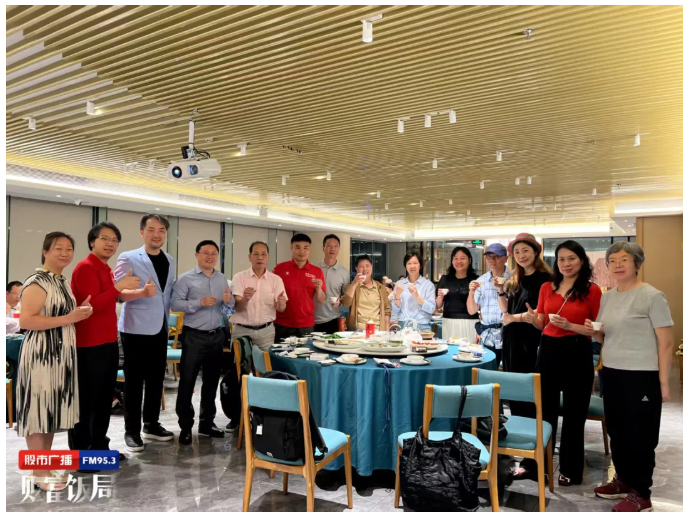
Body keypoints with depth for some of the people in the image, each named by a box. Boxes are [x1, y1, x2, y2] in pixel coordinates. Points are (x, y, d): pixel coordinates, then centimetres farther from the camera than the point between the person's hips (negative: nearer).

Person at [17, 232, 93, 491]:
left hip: (60, 353, 9)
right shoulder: (37, 282, -15)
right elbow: (25, 321, -23)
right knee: (38, 410, 0)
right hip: (41, 354, -9)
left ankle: (47, 465, 26)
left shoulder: (63, 282, 13)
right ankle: (38, 472, 12)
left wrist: (80, 312, 7)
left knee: (53, 408, 15)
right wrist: (68, 318, -23)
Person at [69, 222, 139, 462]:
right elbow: (91, 305, -22)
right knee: (85, 401, 0)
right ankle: (79, 452, 11)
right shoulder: (85, 268, -13)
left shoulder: (107, 270, 15)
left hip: (108, 343, 9)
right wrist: (118, 287, -26)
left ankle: (99, 446, 27)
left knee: (105, 398, 16)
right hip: (89, 346, -9)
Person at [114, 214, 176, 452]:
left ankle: (151, 425, 27)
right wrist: (142, 292, -33)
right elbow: (116, 292, -17)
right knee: (134, 382, 3)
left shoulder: (169, 261, 11)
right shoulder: (128, 258, -9)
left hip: (160, 330, 6)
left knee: (156, 380, 13)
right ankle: (131, 431, 15)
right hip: (136, 330, -6)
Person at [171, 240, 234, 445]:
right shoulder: (186, 278, -6)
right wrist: (199, 303, -24)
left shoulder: (222, 279, 10)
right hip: (194, 336, -5)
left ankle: (207, 423, 27)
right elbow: (175, 304, -15)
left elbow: (231, 304, 11)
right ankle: (185, 426, 13)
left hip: (216, 336, 5)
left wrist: (229, 300, -12)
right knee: (187, 382, 0)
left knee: (211, 381, 14)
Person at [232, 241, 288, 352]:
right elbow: (237, 307, -9)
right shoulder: (239, 277, -3)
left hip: (266, 330, 1)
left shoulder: (276, 279, 1)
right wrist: (245, 299, -30)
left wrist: (281, 303, -25)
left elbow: (281, 309, -2)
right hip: (242, 330, -1)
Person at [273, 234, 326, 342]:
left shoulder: (317, 271, 3)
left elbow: (322, 301, 6)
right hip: (282, 324, -1)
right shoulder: (280, 268, 0)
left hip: (307, 325, 1)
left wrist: (318, 288, -12)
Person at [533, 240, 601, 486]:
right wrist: (531, 318, -9)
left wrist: (570, 325, -19)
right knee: (544, 409, 12)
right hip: (548, 350, 4)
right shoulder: (547, 288, 7)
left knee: (573, 413, 8)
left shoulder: (592, 291, -5)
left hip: (577, 353, -3)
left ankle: (570, 468, 23)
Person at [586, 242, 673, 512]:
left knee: (639, 435, 3)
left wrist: (663, 382, -12)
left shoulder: (652, 296, -10)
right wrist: (594, 332, -4)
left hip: (641, 376, -6)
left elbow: (666, 343, -10)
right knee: (616, 432, 15)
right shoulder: (606, 297, 9)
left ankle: (641, 495, 16)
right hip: (611, 373, 6)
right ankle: (624, 480, 32)